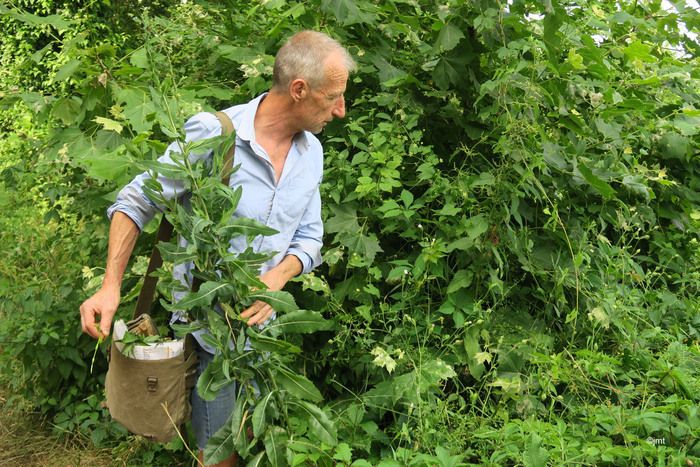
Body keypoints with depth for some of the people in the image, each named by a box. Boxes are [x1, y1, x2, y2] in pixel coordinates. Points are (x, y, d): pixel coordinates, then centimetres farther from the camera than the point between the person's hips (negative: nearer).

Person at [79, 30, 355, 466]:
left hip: (262, 319, 6)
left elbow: (309, 237, 6)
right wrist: (110, 287, -22)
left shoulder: (312, 152, -1)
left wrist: (277, 278, -16)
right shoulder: (211, 134, -21)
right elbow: (136, 203, -12)